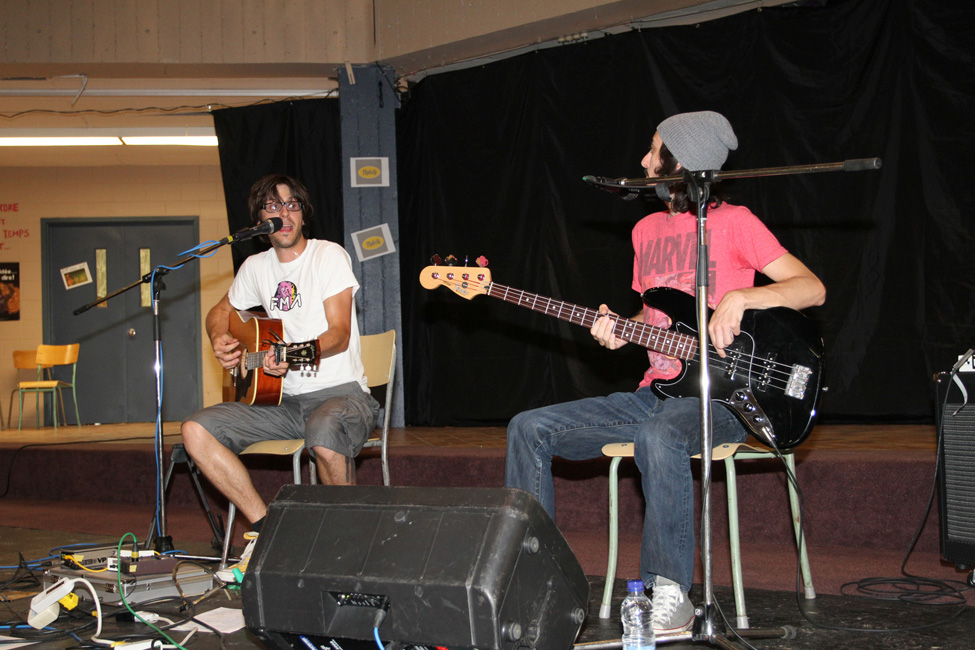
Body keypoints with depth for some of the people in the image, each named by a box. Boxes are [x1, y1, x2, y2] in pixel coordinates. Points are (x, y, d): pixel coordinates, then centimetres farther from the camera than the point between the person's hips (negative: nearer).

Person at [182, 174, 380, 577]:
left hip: (340, 391, -6)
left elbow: (340, 334, -13)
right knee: (195, 431, -14)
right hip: (282, 399, 6)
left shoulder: (328, 256, -5)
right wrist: (220, 340, 5)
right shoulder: (257, 267, 12)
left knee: (325, 434, -42)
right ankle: (266, 528, -7)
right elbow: (222, 310, 29)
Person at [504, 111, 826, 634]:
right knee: (530, 428, -6)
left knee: (659, 437, -41)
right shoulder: (647, 230, 17)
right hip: (654, 393, 8)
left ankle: (670, 594, -31)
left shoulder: (732, 222, -4)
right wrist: (619, 332, 4)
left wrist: (739, 298, -22)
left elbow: (813, 289, -8)